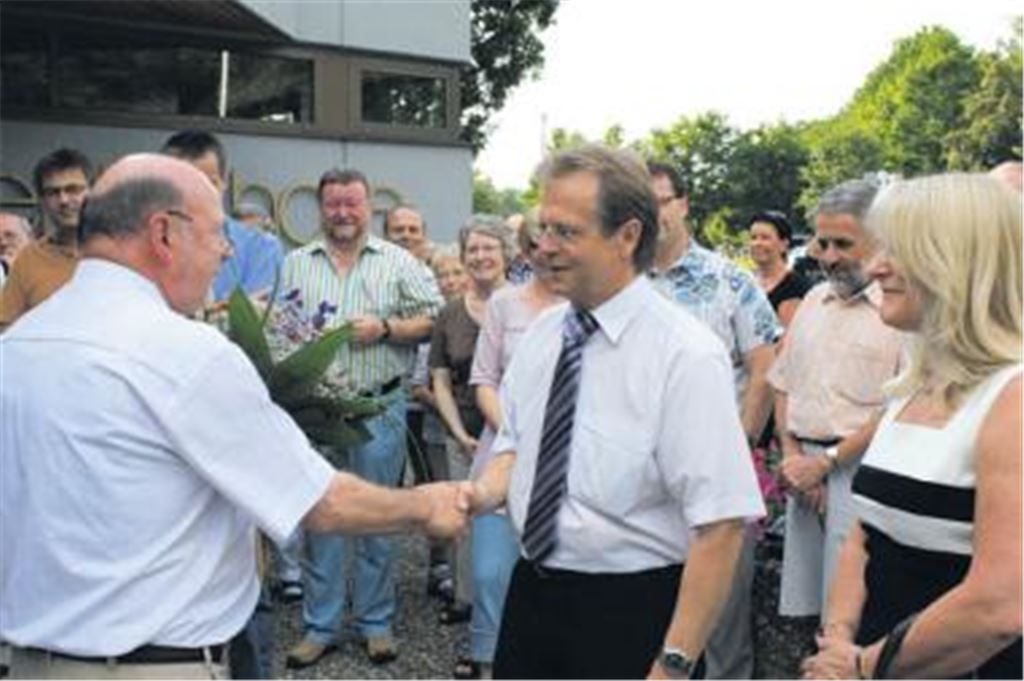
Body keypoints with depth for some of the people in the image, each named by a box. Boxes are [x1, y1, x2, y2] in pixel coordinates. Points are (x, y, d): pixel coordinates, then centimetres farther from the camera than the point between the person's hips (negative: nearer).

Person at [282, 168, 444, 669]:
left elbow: (435, 319, 0)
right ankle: (320, 627, 20)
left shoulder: (398, 262, 5)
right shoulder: (296, 264, 11)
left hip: (379, 408, -1)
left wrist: (385, 327, -12)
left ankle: (376, 623, 22)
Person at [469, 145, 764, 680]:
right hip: (530, 595, 6)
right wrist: (485, 491, -7)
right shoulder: (540, 334, 2)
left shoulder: (687, 355, -18)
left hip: (631, 614, -5)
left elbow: (720, 526, -20)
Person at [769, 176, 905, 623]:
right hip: (806, 471, 6)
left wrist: (826, 462, -11)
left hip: (861, 470, -6)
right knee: (801, 609, 11)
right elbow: (784, 384, 17)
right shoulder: (814, 300, 15)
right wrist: (792, 456, 3)